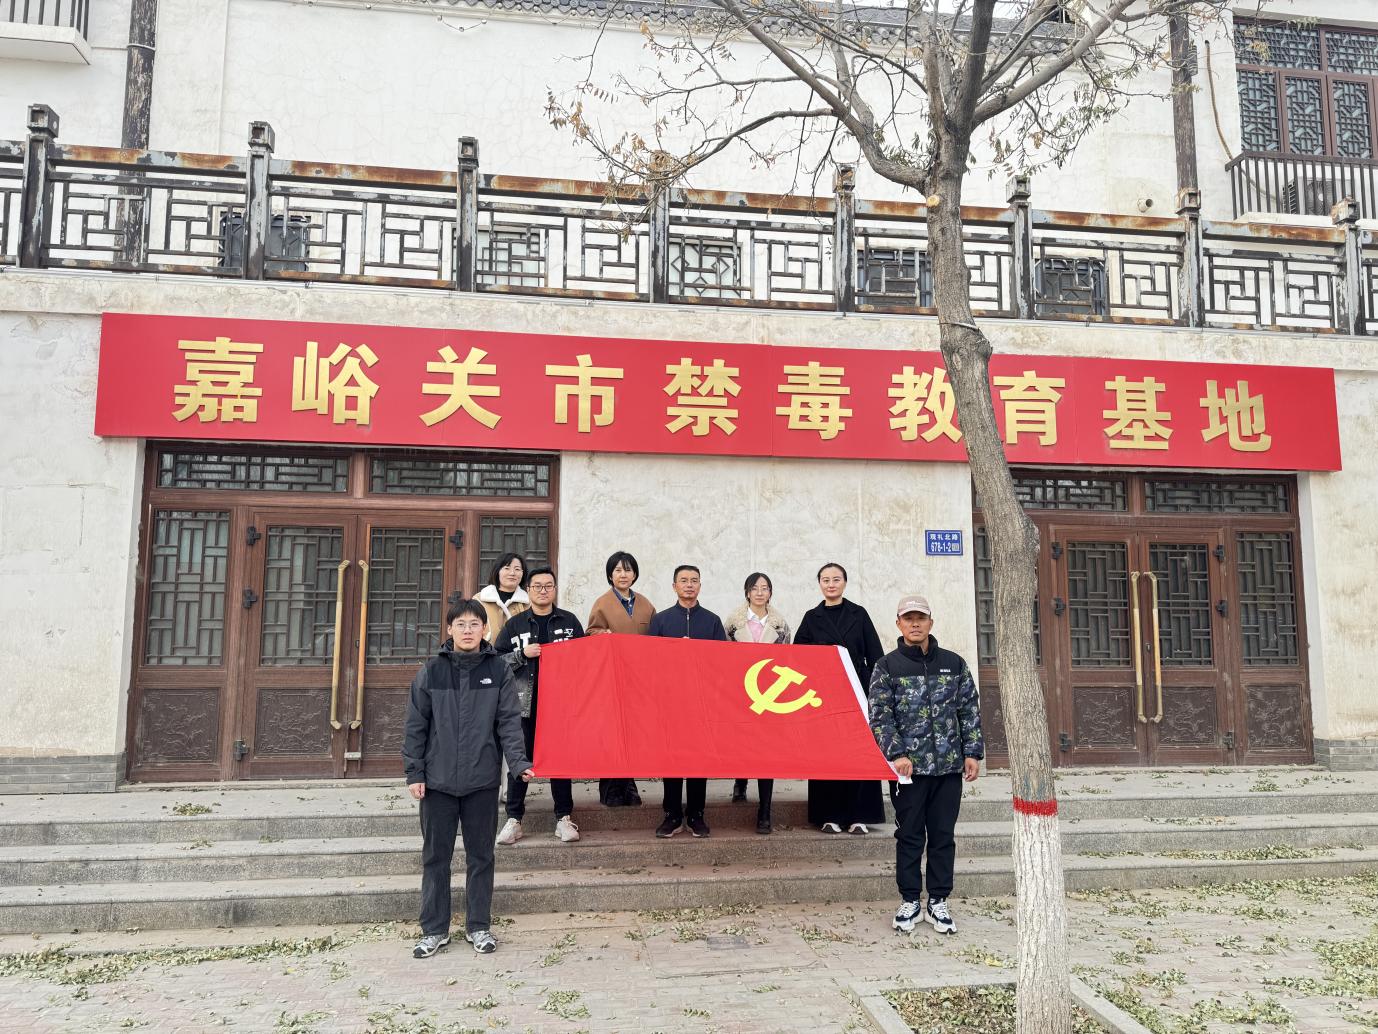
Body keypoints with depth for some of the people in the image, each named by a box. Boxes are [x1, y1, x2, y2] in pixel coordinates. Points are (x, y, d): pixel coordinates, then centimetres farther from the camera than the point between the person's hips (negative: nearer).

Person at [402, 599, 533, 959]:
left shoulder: (499, 670, -1)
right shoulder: (431, 671, 0)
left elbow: (509, 722, -2)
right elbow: (415, 725, 3)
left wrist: (519, 761, -15)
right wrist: (414, 772, -1)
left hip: (482, 781, 0)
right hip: (437, 780, 1)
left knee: (481, 856, 10)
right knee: (435, 857, 9)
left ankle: (479, 926, 24)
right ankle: (434, 930, 23)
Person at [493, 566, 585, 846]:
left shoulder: (570, 622, 9)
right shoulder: (515, 624, 8)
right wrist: (522, 654, -10)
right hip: (524, 702, 0)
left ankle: (564, 818, 12)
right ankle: (513, 819, 11)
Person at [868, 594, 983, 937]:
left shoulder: (954, 664, 9)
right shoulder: (887, 667, 0)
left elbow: (970, 710, 10)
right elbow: (880, 716, -4)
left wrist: (972, 752, 3)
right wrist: (896, 754, -13)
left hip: (949, 766, 3)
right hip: (908, 767, -2)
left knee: (943, 835, 8)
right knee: (909, 835, 5)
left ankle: (938, 902, 20)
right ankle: (909, 902, 17)